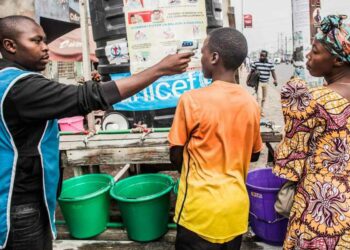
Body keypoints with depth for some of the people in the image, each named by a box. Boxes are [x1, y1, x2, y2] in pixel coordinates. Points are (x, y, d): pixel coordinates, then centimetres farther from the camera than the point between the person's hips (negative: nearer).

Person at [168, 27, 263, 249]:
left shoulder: (192, 100, -16)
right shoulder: (251, 103, -4)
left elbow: (176, 156, -7)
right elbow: (254, 155, 9)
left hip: (201, 207, -4)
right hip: (236, 205, 4)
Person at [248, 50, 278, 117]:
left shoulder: (270, 64, 1)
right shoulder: (255, 63, -4)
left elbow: (273, 72, 0)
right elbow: (251, 72, 0)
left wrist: (275, 79, -16)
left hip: (266, 83, 3)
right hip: (258, 82, -3)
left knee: (264, 98, 13)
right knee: (259, 97, -15)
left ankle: (261, 110, 29)